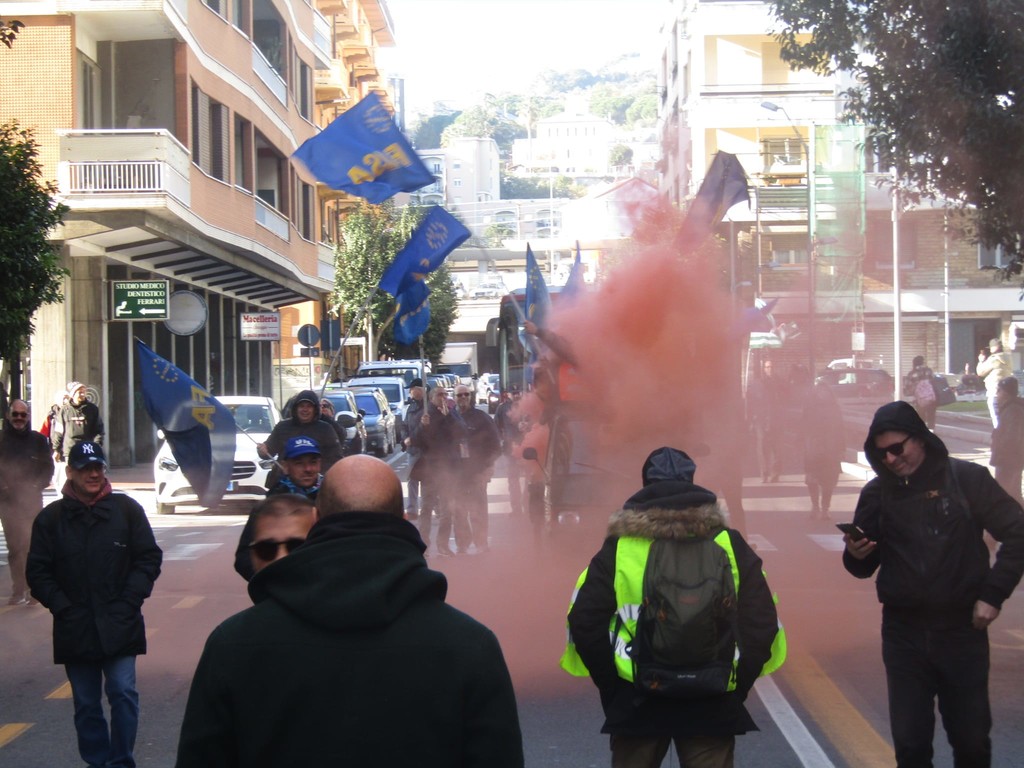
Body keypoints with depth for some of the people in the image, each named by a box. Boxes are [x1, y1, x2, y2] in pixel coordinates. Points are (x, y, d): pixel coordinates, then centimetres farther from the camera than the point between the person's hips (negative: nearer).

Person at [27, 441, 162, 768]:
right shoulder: (51, 517, 2)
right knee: (86, 703, 9)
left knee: (123, 694, -6)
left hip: (119, 626, -1)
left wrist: (129, 600, -7)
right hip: (75, 628, 1)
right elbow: (37, 571, 4)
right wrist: (61, 605, -7)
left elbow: (149, 558, 2)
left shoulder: (126, 509, 0)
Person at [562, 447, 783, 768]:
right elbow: (761, 623, -3)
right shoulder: (729, 543, 1)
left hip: (636, 700, 0)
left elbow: (585, 623, -5)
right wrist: (736, 686, 5)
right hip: (712, 703, 0)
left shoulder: (619, 547, -1)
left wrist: (612, 688, 4)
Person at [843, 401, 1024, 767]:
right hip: (903, 631, 2)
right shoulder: (877, 493, 3)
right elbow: (864, 568, 10)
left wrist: (993, 594, -9)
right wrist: (855, 555, -13)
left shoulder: (967, 479, -6)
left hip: (961, 628, -2)